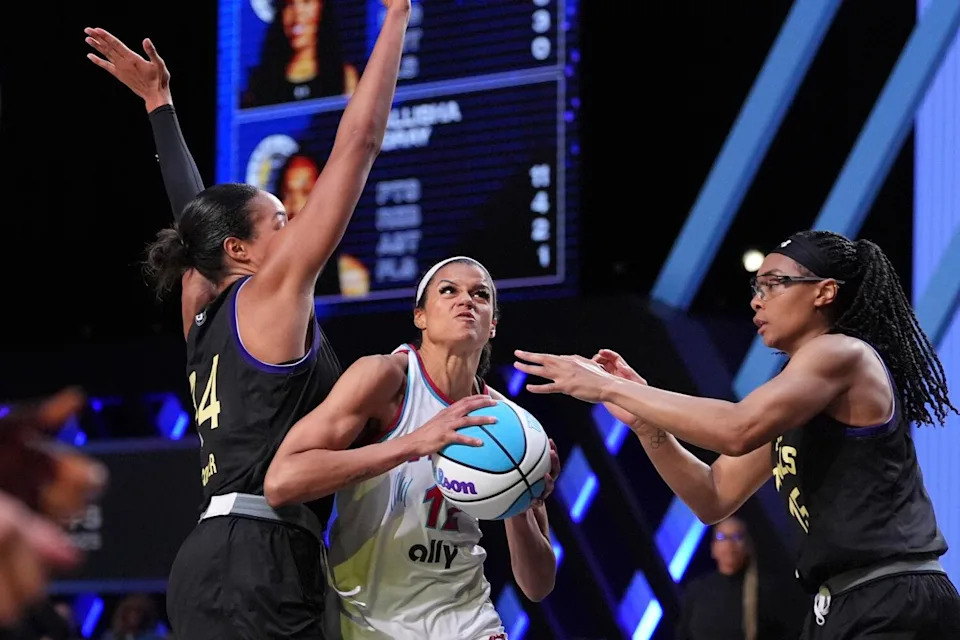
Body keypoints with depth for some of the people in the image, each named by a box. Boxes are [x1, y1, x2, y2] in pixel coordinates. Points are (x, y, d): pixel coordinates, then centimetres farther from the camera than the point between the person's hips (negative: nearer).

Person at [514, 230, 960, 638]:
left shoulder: (841, 354, -10)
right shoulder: (791, 401, 19)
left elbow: (738, 429, -25)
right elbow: (714, 498, 18)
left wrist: (610, 387, -18)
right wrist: (641, 419, 4)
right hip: (843, 604, 9)